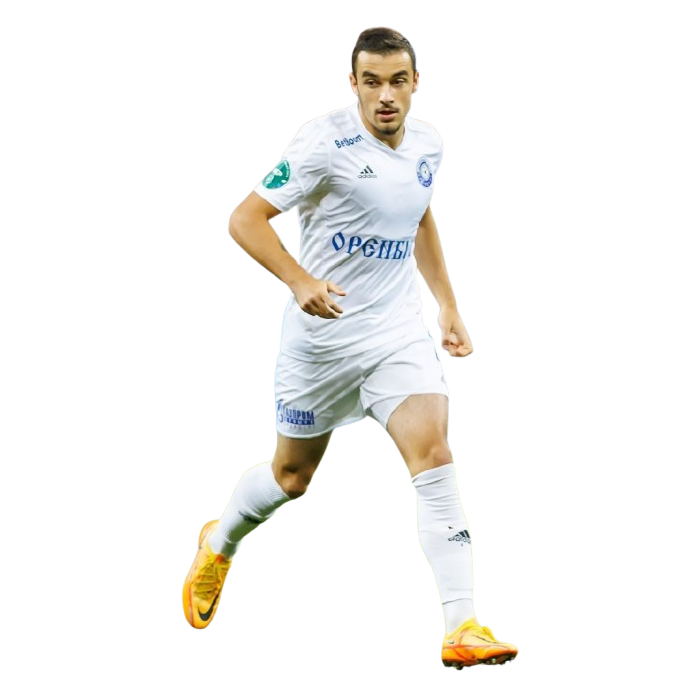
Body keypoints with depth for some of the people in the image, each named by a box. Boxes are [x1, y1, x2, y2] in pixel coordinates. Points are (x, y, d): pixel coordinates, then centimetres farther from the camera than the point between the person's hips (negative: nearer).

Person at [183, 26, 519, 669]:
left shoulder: (427, 143, 2)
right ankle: (221, 542, 47)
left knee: (433, 458, -16)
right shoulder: (325, 141, -18)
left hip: (401, 333, 4)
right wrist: (302, 281, -32)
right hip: (322, 336, -3)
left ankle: (463, 630, -19)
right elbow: (245, 218, -17)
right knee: (293, 476, 13)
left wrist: (448, 306, 17)